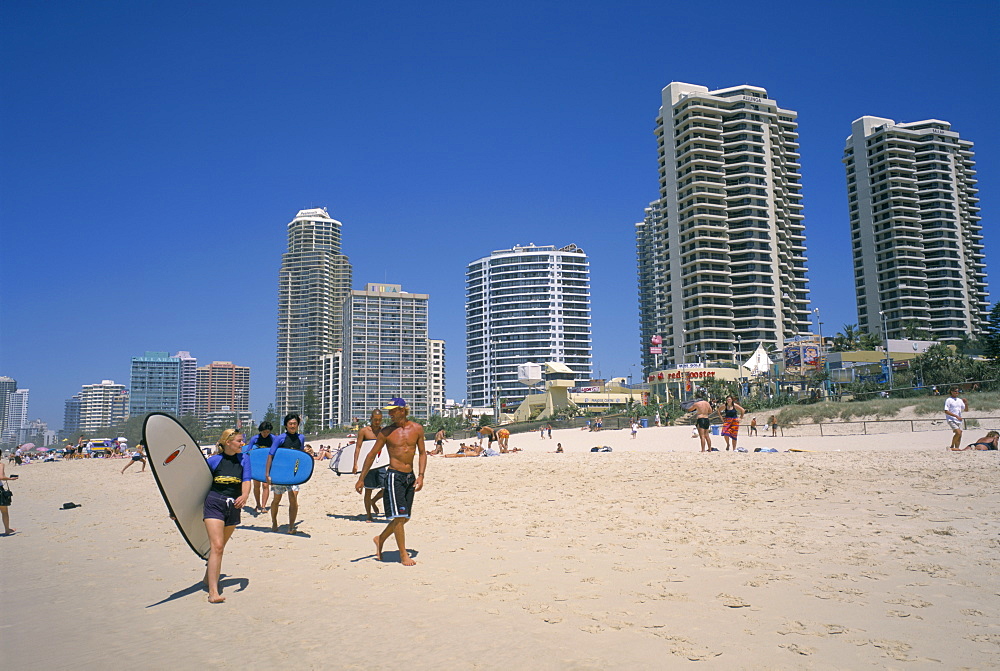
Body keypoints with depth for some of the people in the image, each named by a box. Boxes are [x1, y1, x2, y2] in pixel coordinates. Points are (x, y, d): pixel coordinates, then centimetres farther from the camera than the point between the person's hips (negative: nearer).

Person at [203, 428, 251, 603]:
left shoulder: (244, 458, 5)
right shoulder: (214, 460, -2)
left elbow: (246, 481, -3)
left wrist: (244, 495, -25)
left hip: (234, 506, 4)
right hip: (214, 504, -4)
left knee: (219, 547, 17)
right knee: (217, 546, -15)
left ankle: (208, 577, 41)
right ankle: (213, 591, -17)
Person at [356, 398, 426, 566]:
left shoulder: (417, 429, 3)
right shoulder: (386, 432, -3)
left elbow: (422, 453, 10)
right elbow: (372, 454, 4)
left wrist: (420, 476, -2)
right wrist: (361, 479, 4)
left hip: (410, 477, 4)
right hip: (394, 475, -4)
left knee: (404, 517, 11)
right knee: (399, 516, -7)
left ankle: (380, 539, 34)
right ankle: (403, 555, 5)